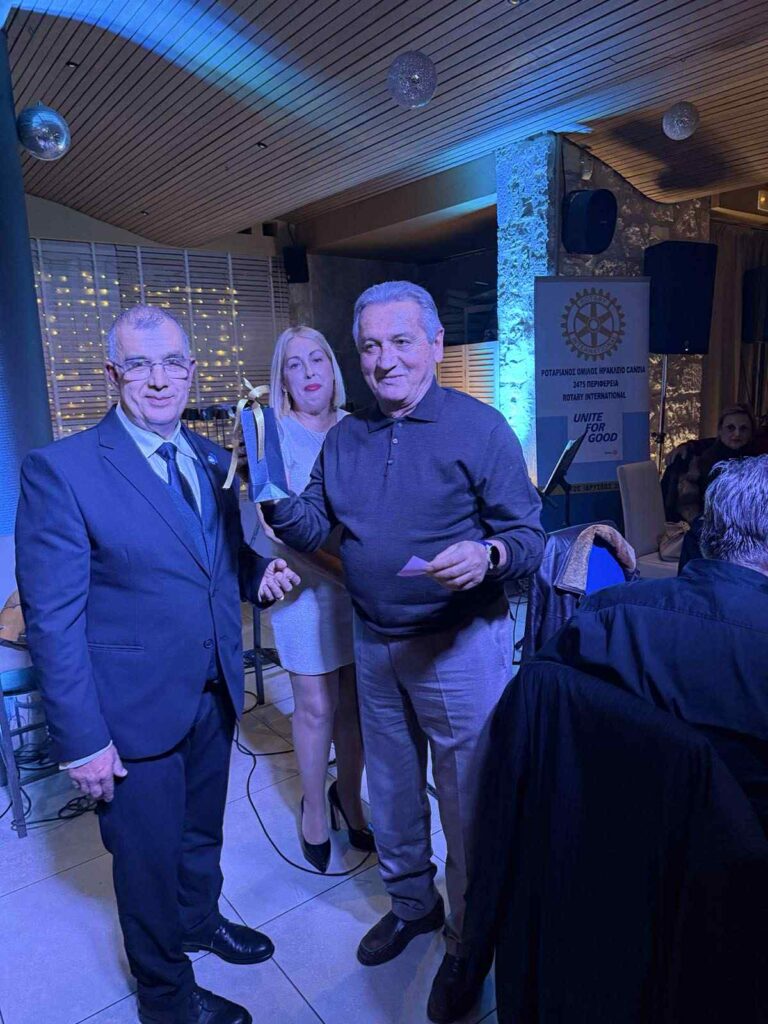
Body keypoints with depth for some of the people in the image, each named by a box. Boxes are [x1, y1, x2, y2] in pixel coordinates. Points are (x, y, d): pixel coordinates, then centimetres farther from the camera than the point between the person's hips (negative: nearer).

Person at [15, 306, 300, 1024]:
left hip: (214, 695, 6)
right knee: (149, 856, 16)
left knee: (202, 832, 27)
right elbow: (52, 619, -17)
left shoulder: (212, 459, 3)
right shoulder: (59, 470, -17)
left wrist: (258, 573, -6)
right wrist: (81, 741, -17)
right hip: (136, 710, -5)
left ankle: (200, 919, 56)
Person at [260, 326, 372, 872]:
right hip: (307, 586, -3)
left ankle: (348, 796, 35)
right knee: (316, 706, 8)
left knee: (356, 703, 12)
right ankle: (315, 808, 30)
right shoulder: (273, 433, -5)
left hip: (364, 587, 3)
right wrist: (336, 568, -19)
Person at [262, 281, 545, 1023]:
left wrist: (486, 556, -35)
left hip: (459, 646, -5)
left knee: (465, 801, 10)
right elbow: (312, 530, 5)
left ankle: (467, 942, 36)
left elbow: (530, 534, -14)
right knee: (390, 787, 22)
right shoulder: (344, 439, 4)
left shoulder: (478, 427, -13)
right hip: (373, 642, 6)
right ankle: (411, 904, 48)